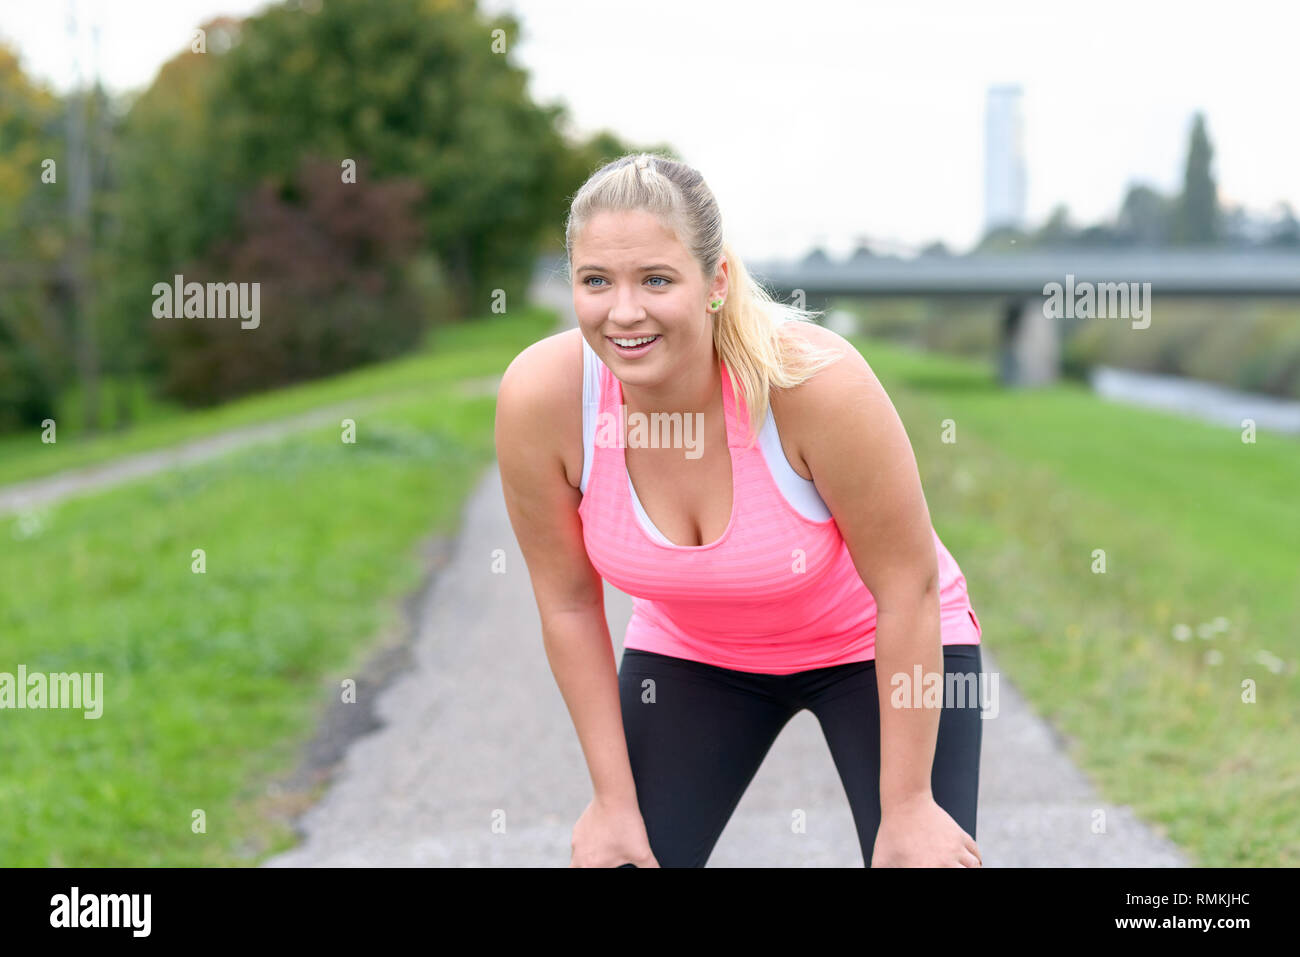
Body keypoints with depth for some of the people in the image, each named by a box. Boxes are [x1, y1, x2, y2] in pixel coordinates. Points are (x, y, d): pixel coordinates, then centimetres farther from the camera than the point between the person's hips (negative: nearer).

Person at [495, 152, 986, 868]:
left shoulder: (817, 381, -33)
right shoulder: (538, 399, -25)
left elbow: (907, 590, -23)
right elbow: (569, 606, -11)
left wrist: (906, 808, -18)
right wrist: (614, 800, -6)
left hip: (874, 644, -2)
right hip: (690, 654, 3)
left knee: (928, 855, -12)